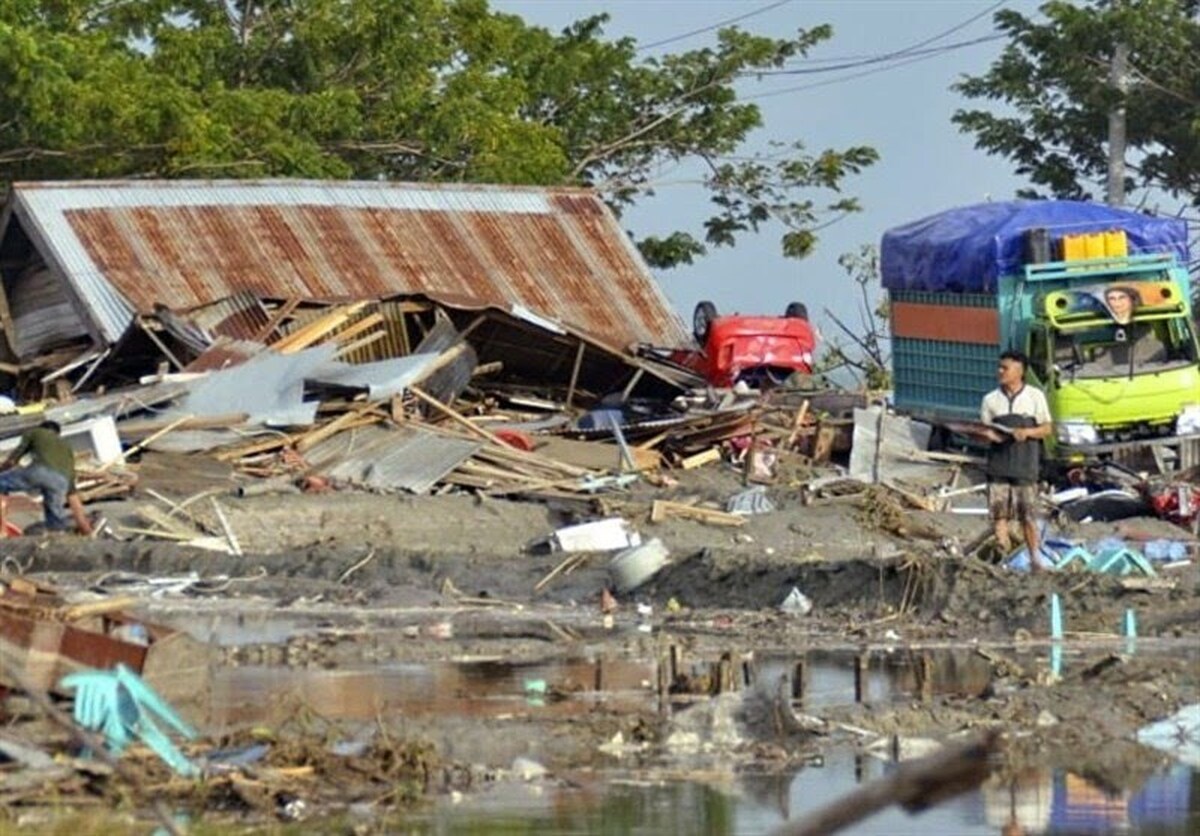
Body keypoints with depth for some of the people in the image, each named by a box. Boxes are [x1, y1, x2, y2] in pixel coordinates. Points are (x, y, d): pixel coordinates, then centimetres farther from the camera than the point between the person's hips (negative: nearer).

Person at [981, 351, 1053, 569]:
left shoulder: (1035, 396, 3)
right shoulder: (991, 399, 7)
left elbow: (1046, 428, 5)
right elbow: (984, 430, 10)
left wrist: (1027, 432, -14)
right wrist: (988, 435, -14)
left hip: (1026, 467, -2)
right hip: (998, 466, 2)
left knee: (1028, 516, 1)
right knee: (999, 513, -2)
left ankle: (1036, 560, 9)